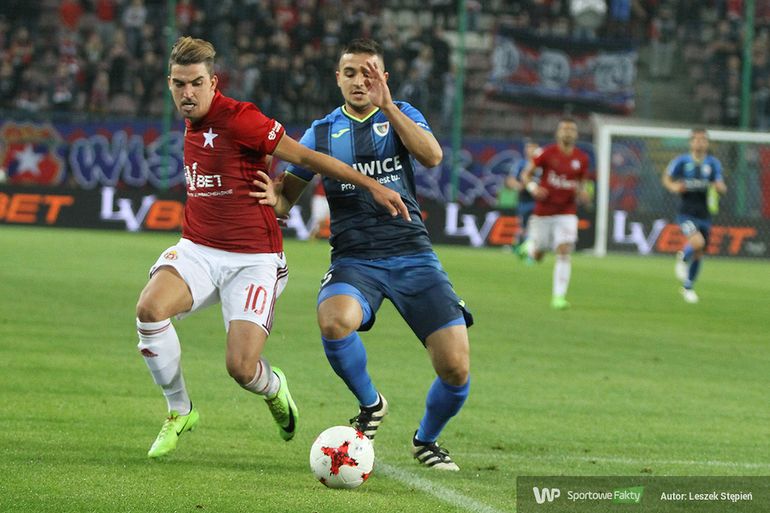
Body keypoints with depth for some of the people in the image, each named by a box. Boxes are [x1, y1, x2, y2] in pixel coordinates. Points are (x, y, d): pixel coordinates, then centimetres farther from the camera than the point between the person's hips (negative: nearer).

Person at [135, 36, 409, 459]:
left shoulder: (238, 118, -14)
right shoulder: (192, 123, 9)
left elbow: (304, 157, -12)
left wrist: (373, 187, -11)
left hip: (252, 261, -6)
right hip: (197, 250, 6)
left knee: (241, 369, -15)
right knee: (150, 309, -25)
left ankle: (274, 389, 27)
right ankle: (179, 412, -3)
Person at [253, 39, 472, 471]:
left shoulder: (402, 116, 9)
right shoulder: (322, 132, 11)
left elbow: (432, 156, -12)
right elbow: (286, 197, 12)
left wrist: (386, 106, -19)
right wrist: (271, 197, -12)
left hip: (412, 253, 0)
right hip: (354, 260, 0)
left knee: (457, 370, -12)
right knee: (334, 322, -36)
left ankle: (427, 440, 21)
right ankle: (370, 404, -5)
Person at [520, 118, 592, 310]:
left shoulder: (582, 158, 2)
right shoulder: (547, 153, -7)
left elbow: (583, 183, 14)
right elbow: (525, 174, 1)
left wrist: (583, 194, -9)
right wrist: (533, 187, -19)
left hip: (567, 212, 1)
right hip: (543, 211, -1)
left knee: (564, 252, -14)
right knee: (537, 256, 7)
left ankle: (558, 297, -13)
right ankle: (527, 248, 45)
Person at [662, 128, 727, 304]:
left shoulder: (713, 163, 3)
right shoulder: (682, 161, -3)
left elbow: (721, 188, 5)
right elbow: (667, 178, 10)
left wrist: (719, 187, -19)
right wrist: (674, 187, -12)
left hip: (704, 214, 3)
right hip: (686, 212, -3)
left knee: (699, 254, 10)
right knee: (697, 242, -28)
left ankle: (688, 287, 31)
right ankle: (683, 258, 7)